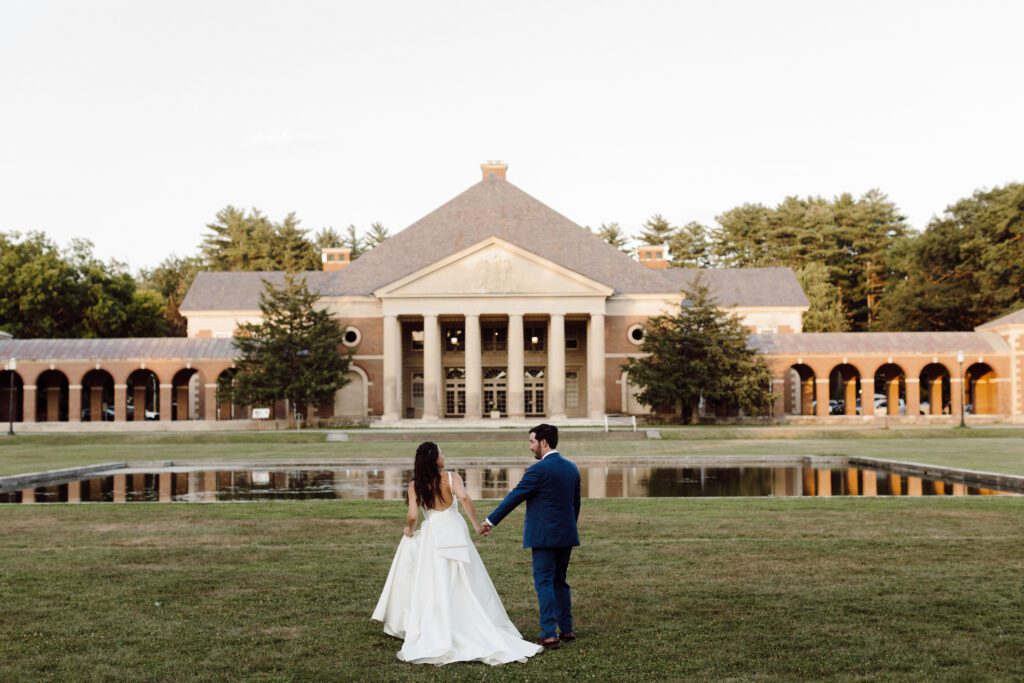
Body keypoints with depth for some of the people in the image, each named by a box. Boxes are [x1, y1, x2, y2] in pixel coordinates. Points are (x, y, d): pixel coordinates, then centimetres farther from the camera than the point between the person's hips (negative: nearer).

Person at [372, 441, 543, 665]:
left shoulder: (415, 485, -1)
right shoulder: (451, 477, -4)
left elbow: (413, 516, -10)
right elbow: (464, 498, -20)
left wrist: (409, 530, 11)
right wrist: (476, 524, -11)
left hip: (433, 535, 0)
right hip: (455, 532, 0)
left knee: (435, 590, 2)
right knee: (467, 589, 8)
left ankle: (435, 641, -2)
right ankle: (484, 635, 11)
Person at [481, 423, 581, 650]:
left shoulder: (539, 469, -14)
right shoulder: (572, 468, 9)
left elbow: (515, 496, -11)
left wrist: (491, 520, -4)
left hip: (545, 536, -8)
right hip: (566, 535, 8)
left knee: (544, 583, -4)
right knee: (560, 581, 18)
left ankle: (549, 635, -7)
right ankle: (566, 629, 21)